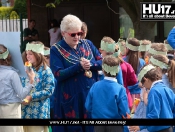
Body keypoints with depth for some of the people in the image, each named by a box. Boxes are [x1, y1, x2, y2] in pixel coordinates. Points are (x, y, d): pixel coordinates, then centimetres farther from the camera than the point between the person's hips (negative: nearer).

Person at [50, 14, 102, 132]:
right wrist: (79, 66, -23)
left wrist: (90, 64, -15)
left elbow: (102, 62, 6)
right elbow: (58, 74, -14)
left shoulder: (87, 44, 8)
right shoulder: (56, 50, -5)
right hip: (70, 98, -4)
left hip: (91, 94, 4)